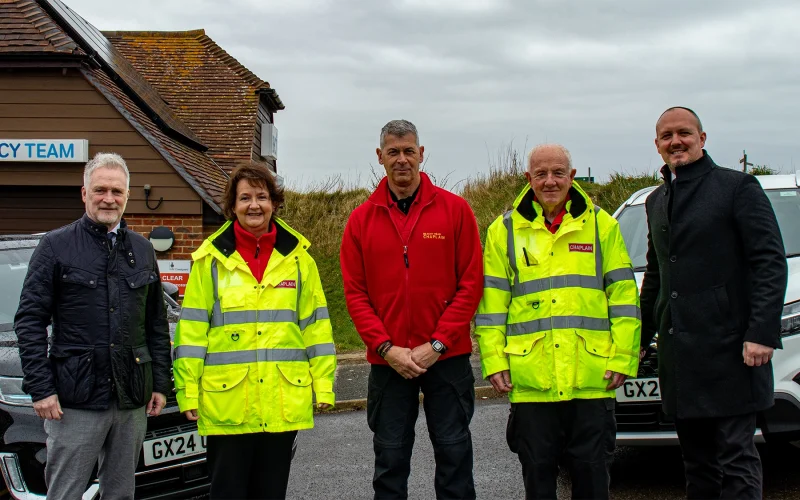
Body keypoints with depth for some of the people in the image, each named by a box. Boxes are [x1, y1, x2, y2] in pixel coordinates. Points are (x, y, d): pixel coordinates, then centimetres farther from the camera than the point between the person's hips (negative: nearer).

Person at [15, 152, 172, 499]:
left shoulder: (142, 250, 13)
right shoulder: (56, 246, -1)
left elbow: (157, 324, 16)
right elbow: (29, 321, -4)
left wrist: (161, 382, 9)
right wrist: (40, 388, -11)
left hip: (132, 400, 4)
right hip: (75, 401, -4)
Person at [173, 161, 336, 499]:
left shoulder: (297, 257, 5)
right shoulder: (211, 258, 0)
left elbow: (315, 324, 6)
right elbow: (192, 330, -1)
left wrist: (323, 384, 1)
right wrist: (188, 391, -5)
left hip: (283, 401, 2)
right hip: (226, 401, -2)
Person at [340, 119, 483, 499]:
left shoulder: (454, 209, 0)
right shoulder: (362, 219, 4)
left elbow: (471, 283, -3)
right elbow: (355, 293, 2)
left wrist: (437, 344, -11)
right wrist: (386, 348, -9)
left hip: (447, 357, -1)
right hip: (387, 361, 1)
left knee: (454, 452, 5)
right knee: (390, 459, 7)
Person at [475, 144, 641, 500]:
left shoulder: (601, 224, 7)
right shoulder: (505, 230, 7)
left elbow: (623, 296, 6)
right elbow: (491, 302, 5)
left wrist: (622, 357, -1)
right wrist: (494, 361, -3)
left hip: (592, 378, 0)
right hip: (530, 380, 0)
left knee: (591, 471, 7)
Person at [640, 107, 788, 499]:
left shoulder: (738, 187, -3)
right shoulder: (657, 201, 18)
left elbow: (771, 263, -9)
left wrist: (763, 333, -18)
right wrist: (641, 334, 23)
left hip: (727, 347, -7)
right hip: (677, 351, 7)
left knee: (735, 458, -5)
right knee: (697, 461, 12)